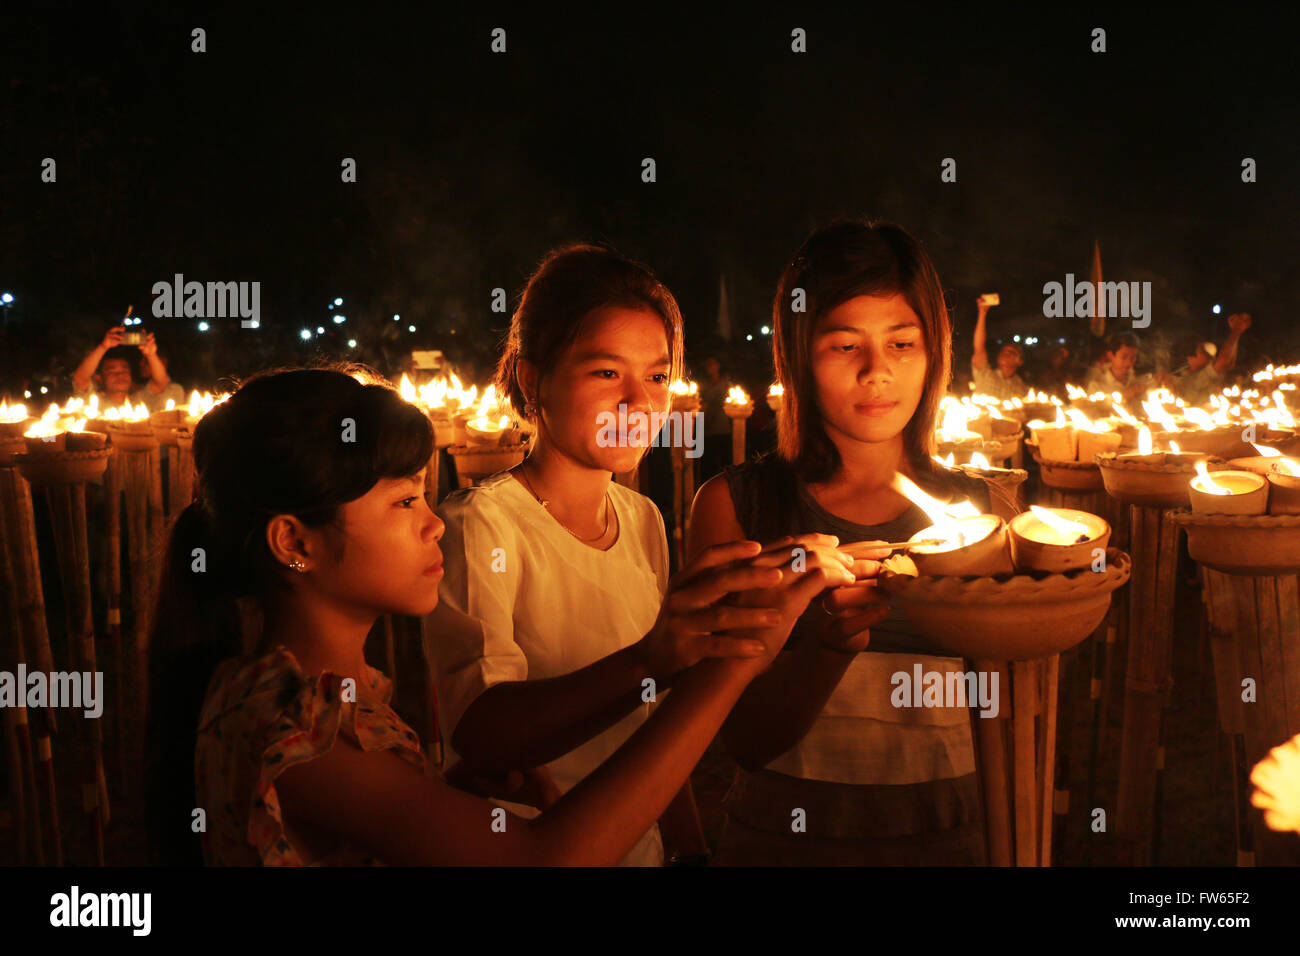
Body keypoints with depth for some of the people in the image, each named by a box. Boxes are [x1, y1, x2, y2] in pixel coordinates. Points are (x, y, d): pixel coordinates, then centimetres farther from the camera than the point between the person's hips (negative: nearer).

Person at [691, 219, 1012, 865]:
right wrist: (835, 640, -29)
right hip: (782, 836, -2)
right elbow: (745, 739, -14)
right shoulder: (734, 503, -7)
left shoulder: (969, 504, 0)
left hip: (941, 836, 2)